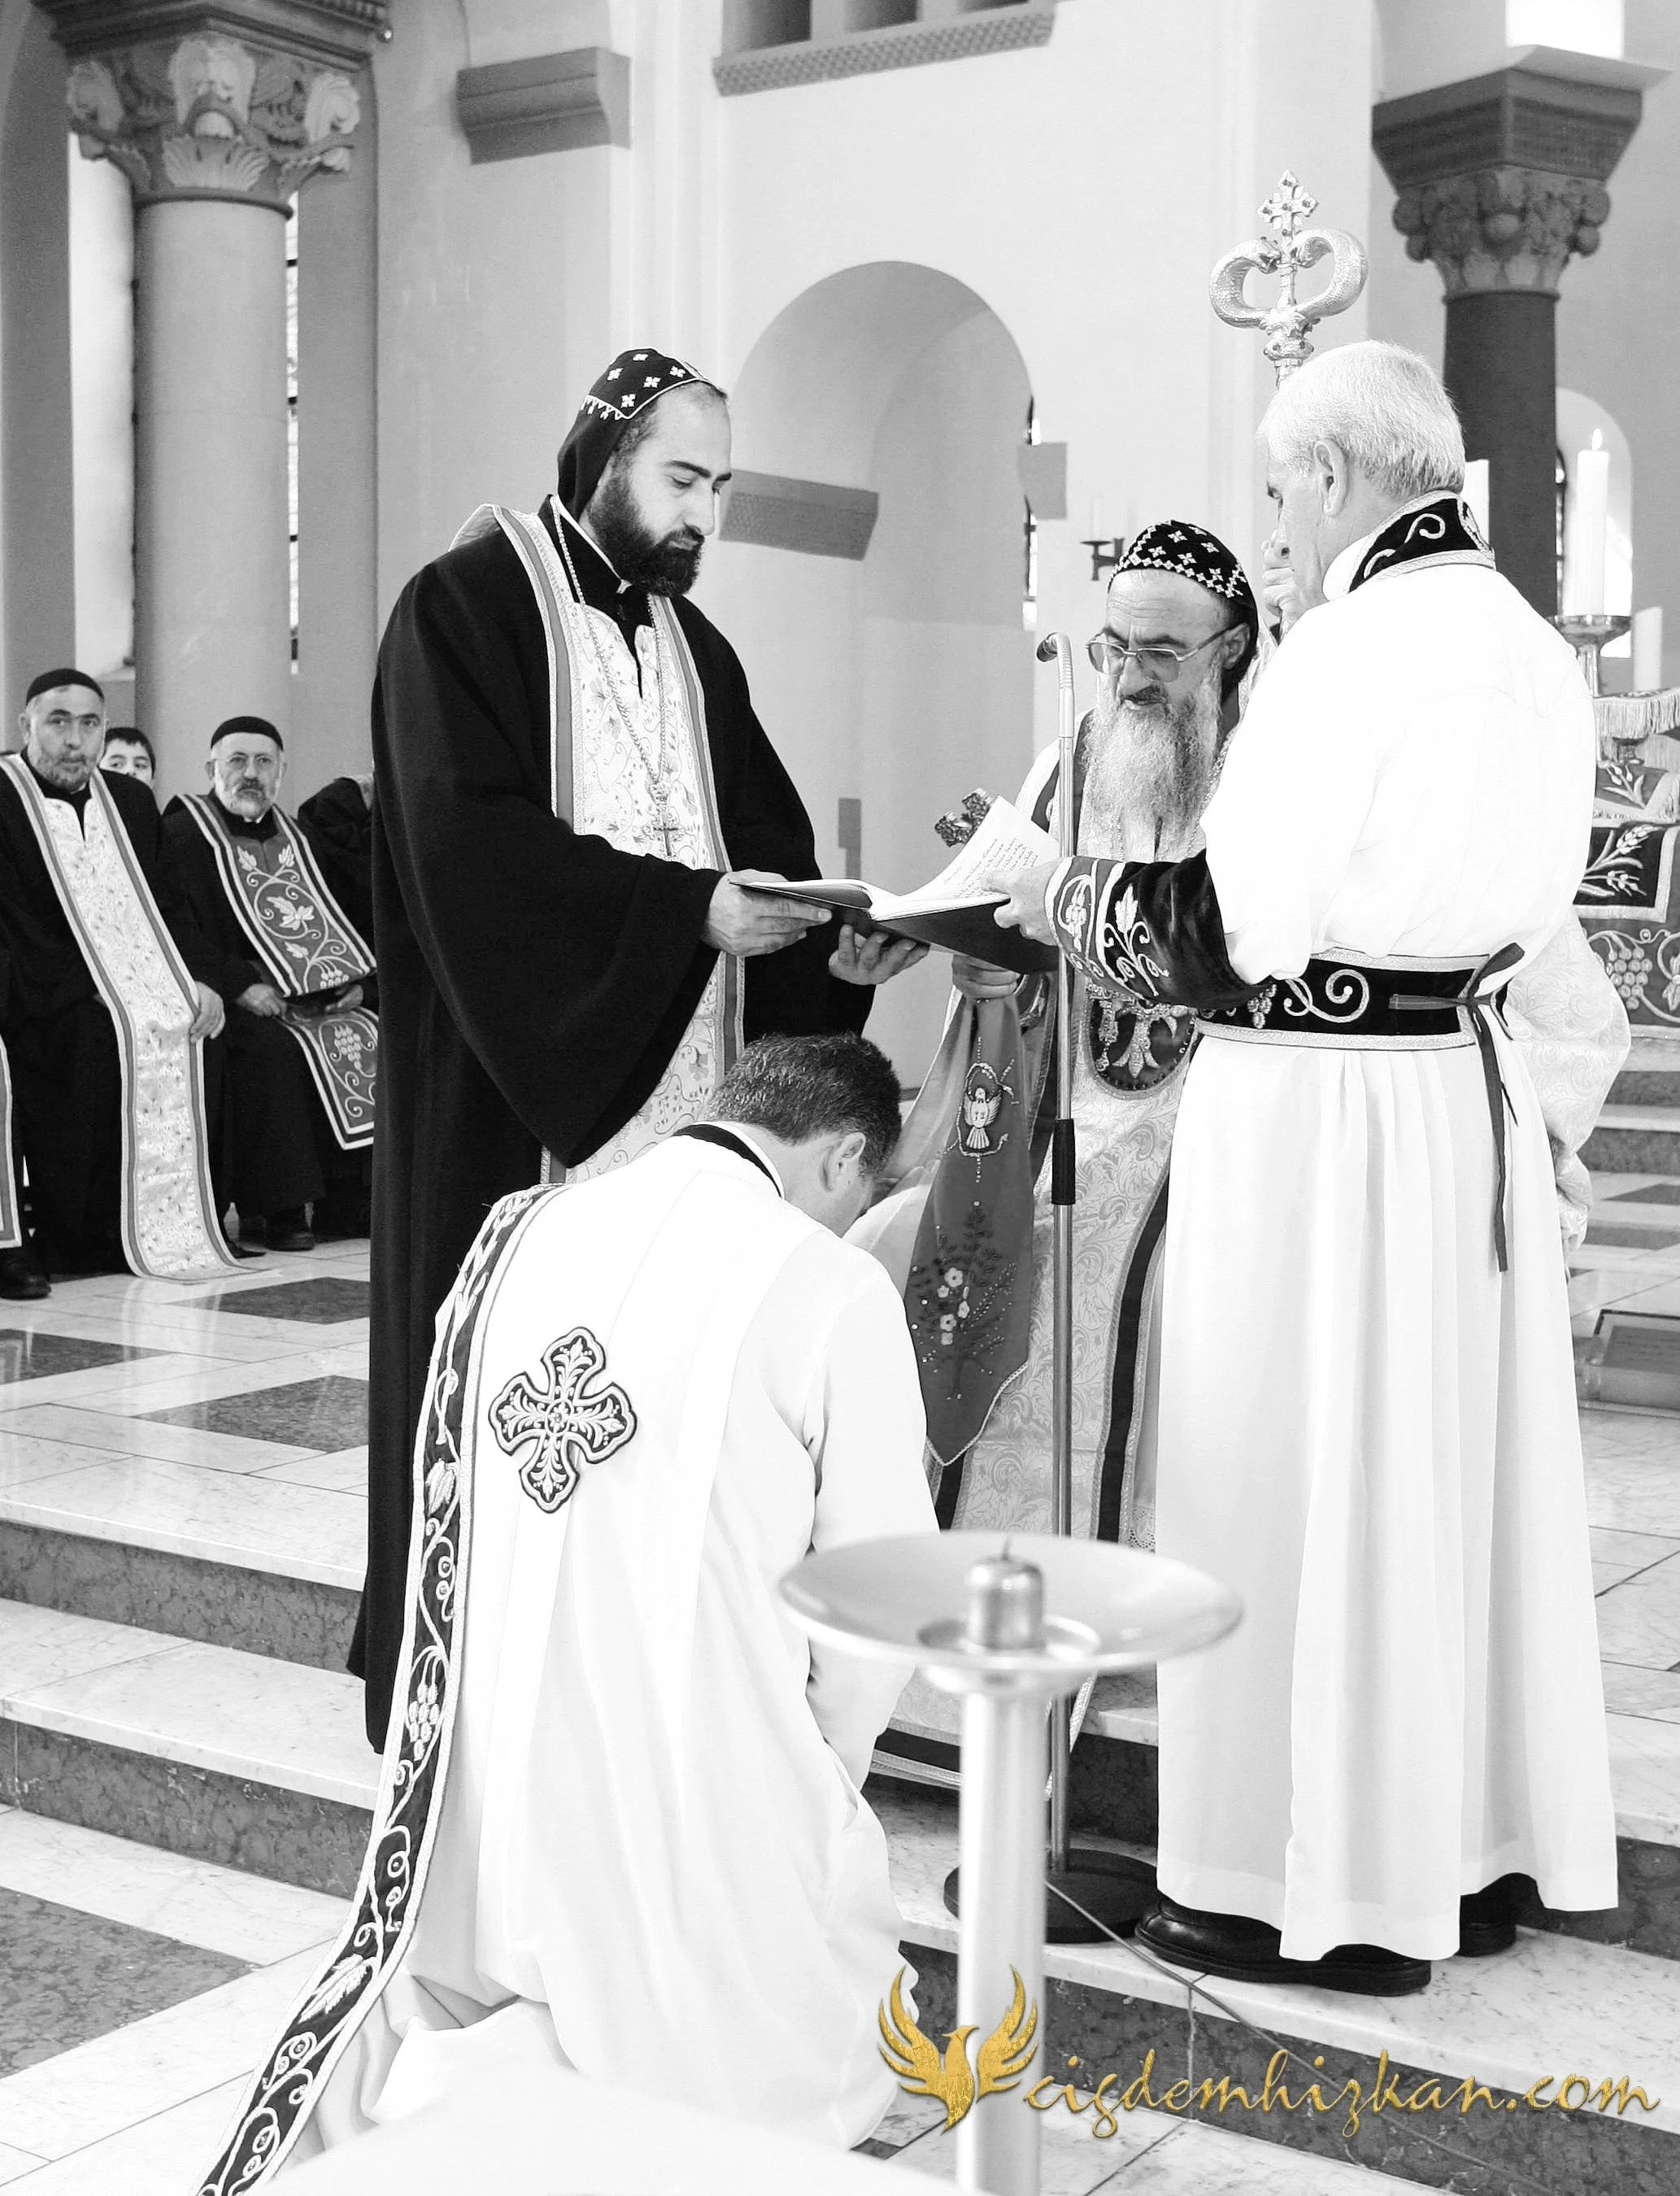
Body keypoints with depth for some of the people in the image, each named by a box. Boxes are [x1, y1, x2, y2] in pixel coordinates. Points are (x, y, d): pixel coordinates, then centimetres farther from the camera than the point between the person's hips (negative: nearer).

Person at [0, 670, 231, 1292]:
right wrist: (85, 988, -20)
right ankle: (73, 1239, -16)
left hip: (148, 983, 5)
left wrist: (200, 979, 1)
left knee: (189, 1027, -16)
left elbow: (171, 907, 17)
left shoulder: (132, 801, 19)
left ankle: (185, 1227, -8)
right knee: (103, 1033, -25)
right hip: (60, 1002, -5)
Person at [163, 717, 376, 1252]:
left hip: (323, 998, 6)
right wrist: (241, 986, -22)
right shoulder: (186, 831, 1)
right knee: (273, 1050, -34)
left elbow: (337, 920, 22)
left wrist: (358, 982, 1)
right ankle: (273, 1208, -28)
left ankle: (348, 1202, -13)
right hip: (239, 1003, -6)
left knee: (375, 1037, -18)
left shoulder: (299, 838, 22)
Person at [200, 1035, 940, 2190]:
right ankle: (487, 2082, -8)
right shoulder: (835, 1291, -12)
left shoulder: (520, 1235, 3)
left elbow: (450, 1519, 9)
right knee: (826, 2052, 17)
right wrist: (822, 1778, 12)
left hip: (480, 1785, 6)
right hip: (695, 1788, -5)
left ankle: (402, 2049, -1)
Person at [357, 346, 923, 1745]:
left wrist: (831, 938, -7)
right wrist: (690, 908, -21)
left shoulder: (690, 642, 17)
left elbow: (765, 838, 14)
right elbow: (472, 841, -16)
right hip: (521, 1080, -6)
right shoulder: (469, 605, -5)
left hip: (684, 1071, 6)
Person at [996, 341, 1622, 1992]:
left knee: (1308, 1482, 3)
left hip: (1318, 1106, -8)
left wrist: (1069, 902, 0)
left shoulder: (1353, 647, -17)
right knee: (1460, 1464, 15)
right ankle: (1476, 1842, 27)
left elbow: (1226, 930, -19)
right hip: (1470, 1078, 8)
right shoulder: (1527, 644, 7)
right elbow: (1483, 902, 13)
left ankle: (1333, 1886, 14)